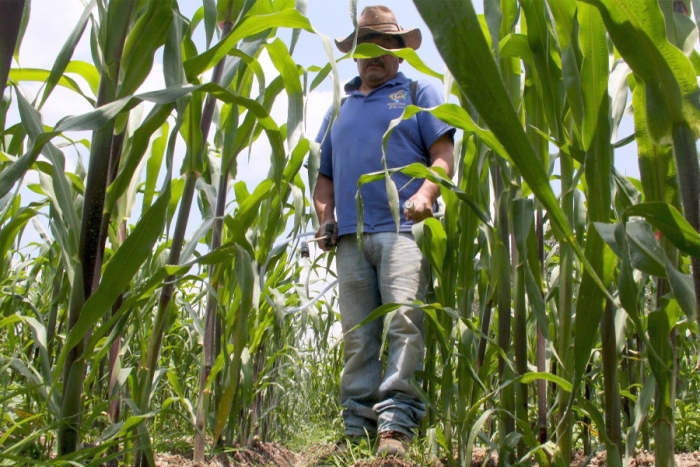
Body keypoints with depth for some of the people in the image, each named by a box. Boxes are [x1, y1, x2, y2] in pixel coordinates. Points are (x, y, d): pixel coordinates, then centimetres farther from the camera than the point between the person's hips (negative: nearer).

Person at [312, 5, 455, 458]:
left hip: (403, 229, -4)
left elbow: (444, 154, 3)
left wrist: (425, 194, -17)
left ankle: (396, 423, -17)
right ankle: (356, 428, 6)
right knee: (358, 337, 3)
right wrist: (325, 220, 10)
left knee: (403, 321, -17)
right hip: (351, 238, 5)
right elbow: (325, 175, 28)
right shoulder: (340, 108, 28)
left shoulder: (419, 92, 16)